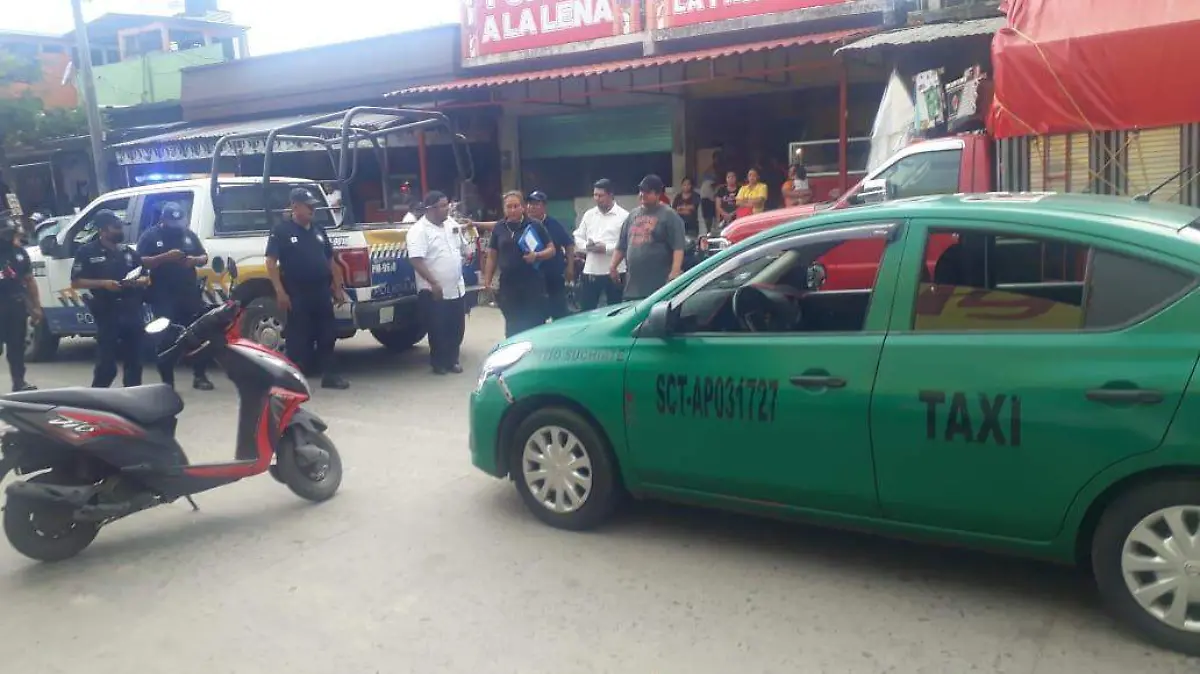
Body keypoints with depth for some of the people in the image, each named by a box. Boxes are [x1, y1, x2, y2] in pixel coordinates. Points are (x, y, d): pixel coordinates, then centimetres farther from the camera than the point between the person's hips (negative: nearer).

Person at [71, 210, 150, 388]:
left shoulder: (129, 252, 16)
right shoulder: (87, 251, 0)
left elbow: (145, 276, 21)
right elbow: (76, 282, -3)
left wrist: (142, 281, -3)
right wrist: (103, 283, -17)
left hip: (132, 310, 5)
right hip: (107, 311, -5)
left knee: (134, 359, 9)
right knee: (106, 362, -7)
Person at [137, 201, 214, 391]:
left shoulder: (188, 234, 12)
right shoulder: (151, 236, 0)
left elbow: (204, 257, 15)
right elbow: (140, 262, -9)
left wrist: (194, 260, -9)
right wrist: (165, 257, -22)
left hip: (190, 294, 4)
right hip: (164, 297, -4)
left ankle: (200, 376, 15)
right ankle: (167, 381, 3)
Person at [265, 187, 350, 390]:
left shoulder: (319, 231, 14)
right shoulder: (281, 231, -4)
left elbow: (331, 262, 18)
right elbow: (271, 262, -9)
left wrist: (338, 288, 13)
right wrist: (280, 291, -17)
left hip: (322, 292, 6)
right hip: (297, 294, -6)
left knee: (327, 335, 8)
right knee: (298, 337, -1)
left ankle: (328, 375, 17)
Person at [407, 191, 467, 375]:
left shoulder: (451, 224, 9)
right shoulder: (419, 231, -14)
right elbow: (416, 260, -22)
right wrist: (434, 283, -26)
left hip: (457, 289, 7)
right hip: (434, 292, -7)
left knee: (457, 329, 12)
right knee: (438, 331, 1)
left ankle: (452, 360, 26)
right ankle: (438, 362, 16)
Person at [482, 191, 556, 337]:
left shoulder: (534, 226, 0)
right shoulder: (498, 228, 9)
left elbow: (551, 250, 0)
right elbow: (492, 256, 12)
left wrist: (536, 255, -19)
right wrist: (487, 281, 6)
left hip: (533, 284, -3)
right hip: (508, 285, 3)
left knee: (535, 325, -2)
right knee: (512, 327, 10)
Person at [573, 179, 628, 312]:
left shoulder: (624, 216, -6)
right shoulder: (589, 214, 12)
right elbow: (577, 237, 14)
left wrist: (607, 248, -20)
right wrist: (586, 245, -6)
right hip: (590, 271, 4)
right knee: (586, 311, 8)